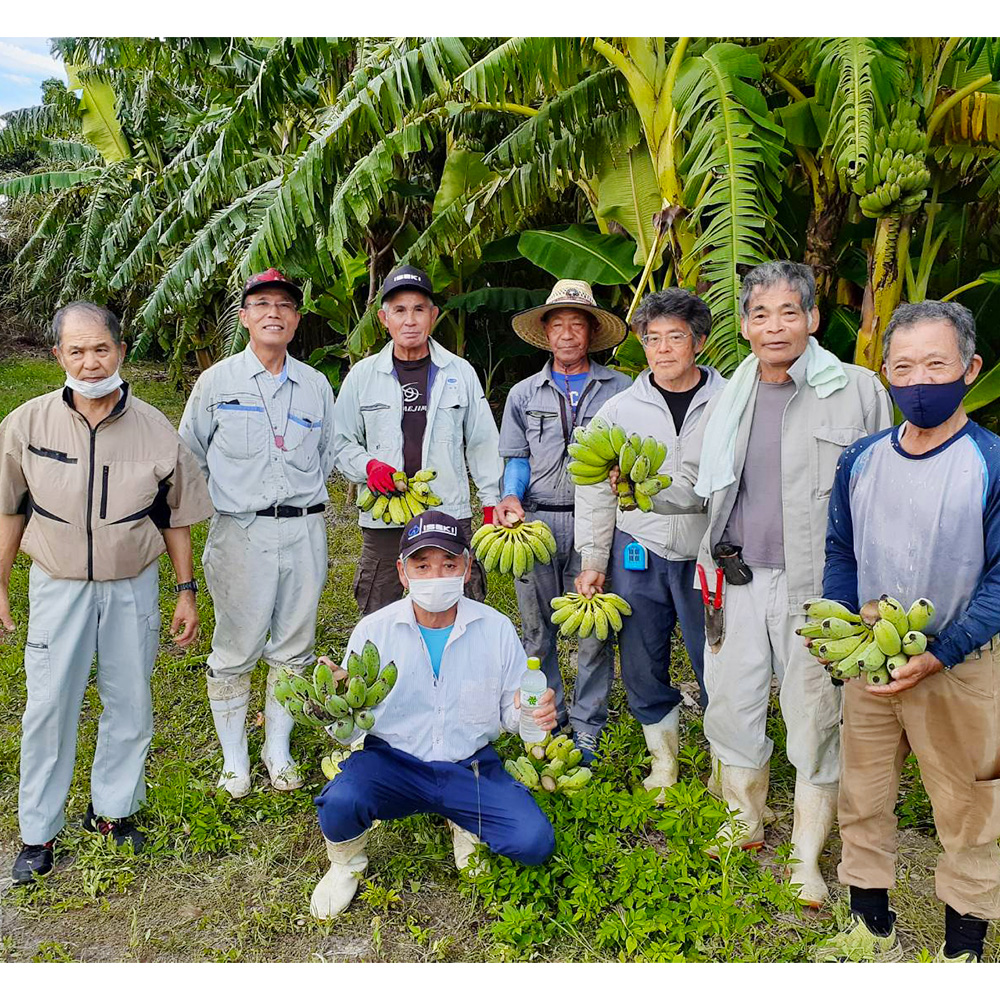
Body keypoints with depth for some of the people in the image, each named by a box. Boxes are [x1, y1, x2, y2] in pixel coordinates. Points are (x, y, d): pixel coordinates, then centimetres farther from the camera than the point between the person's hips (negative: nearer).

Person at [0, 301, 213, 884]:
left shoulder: (155, 430, -7)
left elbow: (176, 517, 2)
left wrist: (187, 590, 3)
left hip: (133, 586, 1)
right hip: (59, 586, -1)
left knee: (130, 705, 11)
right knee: (49, 708, 4)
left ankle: (113, 809, 32)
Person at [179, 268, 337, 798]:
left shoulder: (316, 385, 10)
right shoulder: (216, 381, 3)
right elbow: (188, 457, 10)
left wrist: (304, 494, 10)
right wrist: (219, 502, 6)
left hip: (304, 531, 3)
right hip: (241, 531, -2)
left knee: (293, 647, 10)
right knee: (235, 650, 2)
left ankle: (279, 750, 26)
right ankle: (234, 759, 19)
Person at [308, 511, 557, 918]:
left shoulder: (496, 629, -4)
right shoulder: (373, 631, -7)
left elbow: (510, 711, 4)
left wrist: (533, 712, -20)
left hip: (471, 767, 1)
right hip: (392, 761, -1)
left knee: (534, 842, -19)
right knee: (339, 804, -31)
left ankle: (468, 827, 17)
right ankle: (346, 863, 8)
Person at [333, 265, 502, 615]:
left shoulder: (460, 372, 7)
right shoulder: (362, 375, 7)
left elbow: (482, 444, 10)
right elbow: (341, 443, 12)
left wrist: (493, 505, 6)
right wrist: (368, 465, -8)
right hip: (383, 522, 1)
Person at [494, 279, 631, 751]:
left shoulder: (620, 389, 8)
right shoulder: (524, 394, 15)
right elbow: (517, 459, 14)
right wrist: (511, 497, -5)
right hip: (536, 522, 2)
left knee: (595, 633, 1)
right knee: (537, 632, 8)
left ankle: (586, 733, 16)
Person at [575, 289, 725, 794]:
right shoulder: (619, 409, 4)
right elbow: (595, 489, 8)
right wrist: (592, 560, 6)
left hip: (708, 557, -2)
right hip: (638, 555, 2)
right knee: (642, 669, 10)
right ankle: (664, 766, 30)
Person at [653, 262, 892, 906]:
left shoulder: (859, 389, -2)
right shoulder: (732, 397, 10)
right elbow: (694, 480, 17)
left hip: (815, 585, -3)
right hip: (737, 580, 4)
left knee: (814, 718, 5)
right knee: (731, 707, 12)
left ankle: (807, 857, 25)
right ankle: (745, 825, 36)